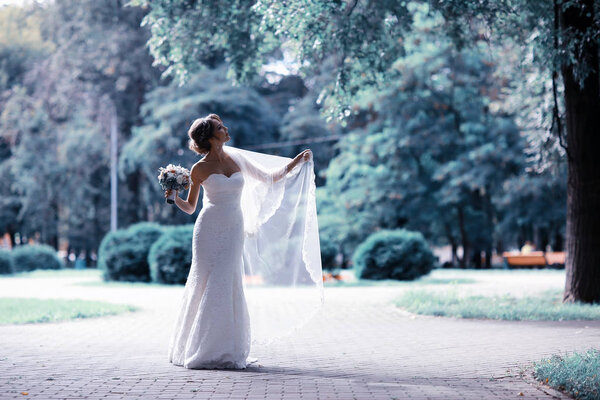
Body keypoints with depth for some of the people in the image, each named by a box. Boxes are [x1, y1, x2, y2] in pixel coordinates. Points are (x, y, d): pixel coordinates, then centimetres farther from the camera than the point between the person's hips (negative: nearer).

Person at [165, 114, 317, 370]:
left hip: (233, 232, 2)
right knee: (204, 284, -4)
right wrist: (174, 197, -11)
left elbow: (269, 178, 21)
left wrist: (295, 162, 17)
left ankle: (225, 350, 2)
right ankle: (201, 350, 4)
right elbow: (190, 207, 7)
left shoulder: (238, 159, 10)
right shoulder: (200, 169, 1)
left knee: (227, 285, -5)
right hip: (208, 230, -2)